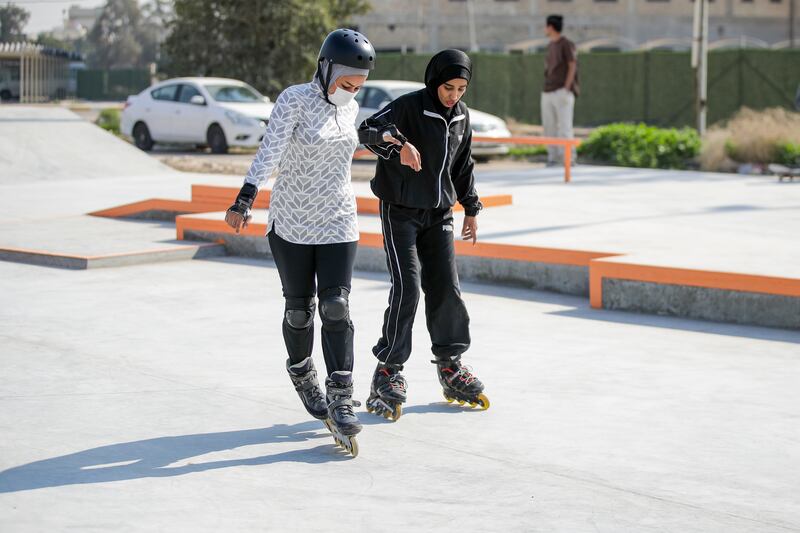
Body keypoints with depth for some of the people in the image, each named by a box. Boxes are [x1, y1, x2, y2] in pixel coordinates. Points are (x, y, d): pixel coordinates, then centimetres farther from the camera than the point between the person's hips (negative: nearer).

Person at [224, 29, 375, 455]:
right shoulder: (295, 100, -12)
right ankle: (302, 375, 33)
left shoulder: (349, 109, 5)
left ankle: (340, 400, -9)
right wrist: (245, 200, -33)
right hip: (291, 224, -3)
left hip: (338, 224, 3)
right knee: (299, 309, 7)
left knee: (336, 306, -9)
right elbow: (269, 152, -23)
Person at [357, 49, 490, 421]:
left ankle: (450, 366, 17)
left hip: (439, 214, 6)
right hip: (400, 211, -6)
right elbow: (368, 130, -31)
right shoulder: (409, 106, -15)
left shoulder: (462, 117, 6)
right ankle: (389, 369, -4)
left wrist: (471, 209, 19)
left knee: (446, 287, 5)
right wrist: (398, 142, -50)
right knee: (407, 286, -13)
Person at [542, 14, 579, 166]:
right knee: (549, 126, 4)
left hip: (562, 91, -8)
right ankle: (553, 157, 8)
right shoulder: (551, 45, 17)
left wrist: (566, 89, -17)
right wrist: (545, 88, 15)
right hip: (548, 92, 8)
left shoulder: (567, 44, -8)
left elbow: (572, 67, -11)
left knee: (564, 126, -11)